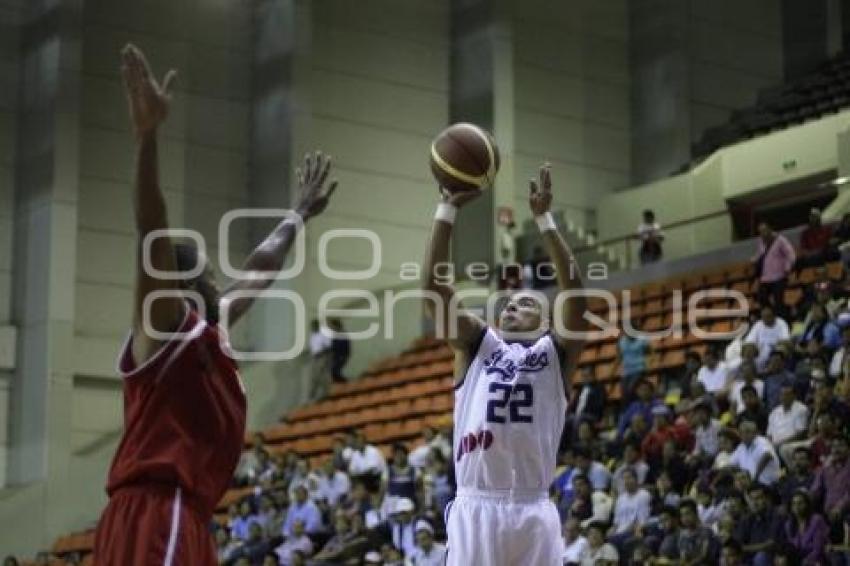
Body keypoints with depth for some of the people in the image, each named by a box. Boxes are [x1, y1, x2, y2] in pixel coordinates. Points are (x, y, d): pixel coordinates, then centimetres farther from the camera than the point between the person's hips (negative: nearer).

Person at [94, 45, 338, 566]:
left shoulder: (209, 332, 23)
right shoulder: (165, 326, -2)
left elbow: (260, 270, 40)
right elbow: (153, 232, -17)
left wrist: (300, 215, 53)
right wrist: (148, 135, -27)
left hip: (183, 520, 10)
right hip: (154, 519, -10)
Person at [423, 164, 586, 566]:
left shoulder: (556, 352, 13)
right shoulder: (477, 344, 17)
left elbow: (573, 288, -3)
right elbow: (434, 284, 6)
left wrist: (544, 219, -7)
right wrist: (449, 208, -1)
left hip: (533, 512, 0)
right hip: (476, 509, 1)